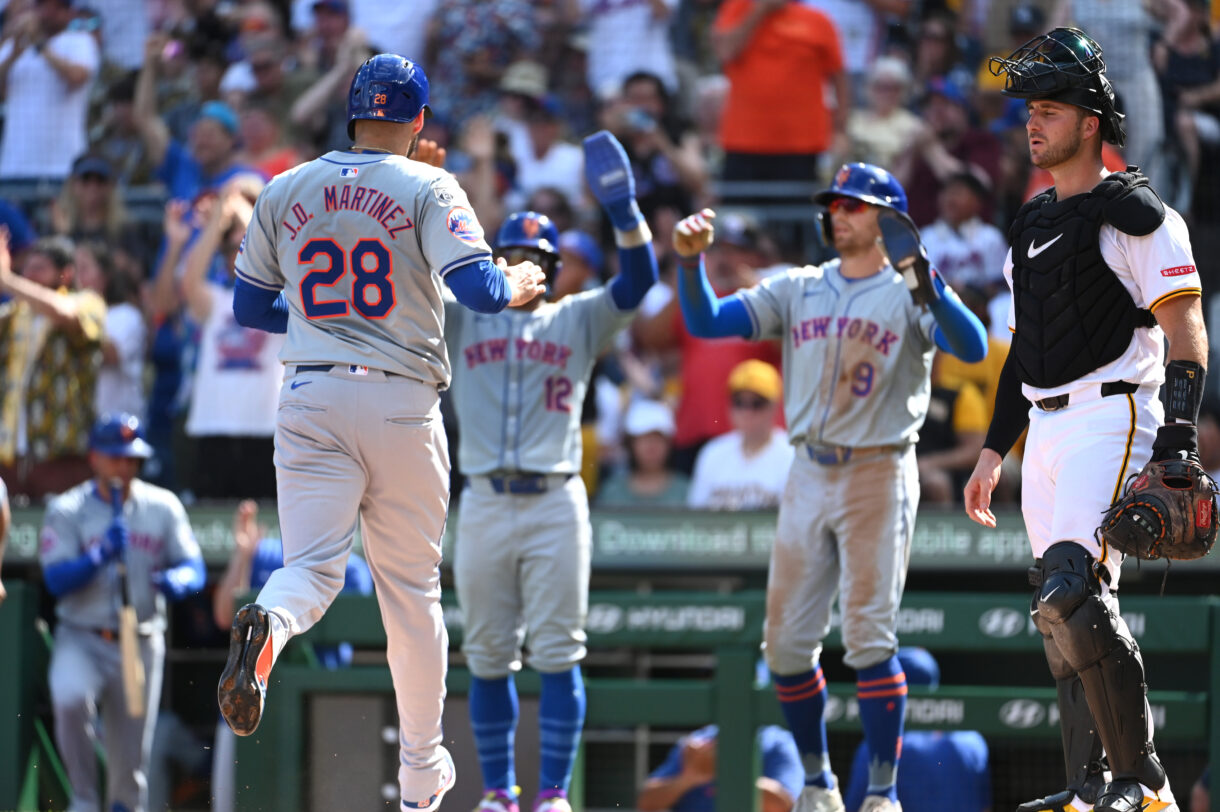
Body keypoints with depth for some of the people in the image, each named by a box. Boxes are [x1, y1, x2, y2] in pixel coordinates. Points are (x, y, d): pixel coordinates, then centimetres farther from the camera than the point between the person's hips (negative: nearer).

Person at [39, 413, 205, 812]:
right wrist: (102, 555, -28)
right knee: (70, 698, -32)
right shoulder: (67, 511, -3)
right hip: (82, 640, -2)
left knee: (131, 758, 5)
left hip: (140, 644, 2)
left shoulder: (163, 507, 4)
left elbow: (193, 566, 0)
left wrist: (177, 580, -24)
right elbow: (56, 580, -13)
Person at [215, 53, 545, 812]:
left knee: (312, 567, -5)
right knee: (412, 587, 10)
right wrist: (518, 285, 7)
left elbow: (250, 307, 15)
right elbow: (478, 287, -15)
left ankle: (266, 627, -43)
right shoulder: (427, 189, -3)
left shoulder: (285, 192, 9)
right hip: (402, 403, -2)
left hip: (312, 400, 2)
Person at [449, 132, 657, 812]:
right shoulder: (463, 319, 13)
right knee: (488, 657, 4)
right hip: (485, 502, 2)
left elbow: (638, 281, -3)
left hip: (556, 502, -2)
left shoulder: (580, 321, 10)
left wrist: (625, 212, -20)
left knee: (558, 654, -5)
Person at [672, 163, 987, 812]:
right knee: (786, 640, 5)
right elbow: (706, 321, 5)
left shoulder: (908, 295, -3)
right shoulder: (797, 290, 12)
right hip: (809, 474, 5)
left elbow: (972, 348, -21)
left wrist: (927, 281, -34)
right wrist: (690, 260, -12)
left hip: (878, 477, -5)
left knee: (868, 636, -10)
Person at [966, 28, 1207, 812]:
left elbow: (1186, 332, -12)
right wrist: (994, 450, 22)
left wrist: (1178, 442, -21)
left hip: (1112, 418, -9)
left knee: (1071, 592, -22)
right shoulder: (1033, 224, 19)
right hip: (1047, 433, 9)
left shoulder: (1134, 213, -7)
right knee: (1066, 615, 7)